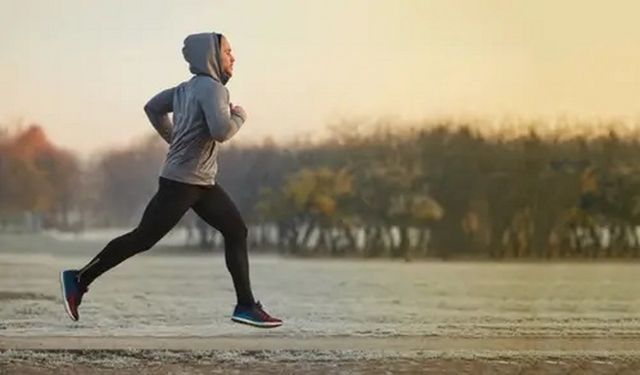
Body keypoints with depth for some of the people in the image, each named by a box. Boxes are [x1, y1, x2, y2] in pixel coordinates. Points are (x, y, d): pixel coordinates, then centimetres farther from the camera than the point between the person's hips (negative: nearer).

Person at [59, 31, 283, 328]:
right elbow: (221, 131, -27)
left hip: (203, 183, 10)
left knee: (236, 231, 5)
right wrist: (239, 117, -8)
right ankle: (79, 280, 6)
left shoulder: (187, 89, 12)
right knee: (142, 238, -4)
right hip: (181, 182, -10)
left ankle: (246, 306, 5)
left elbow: (153, 108, 22)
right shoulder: (212, 88, -15)